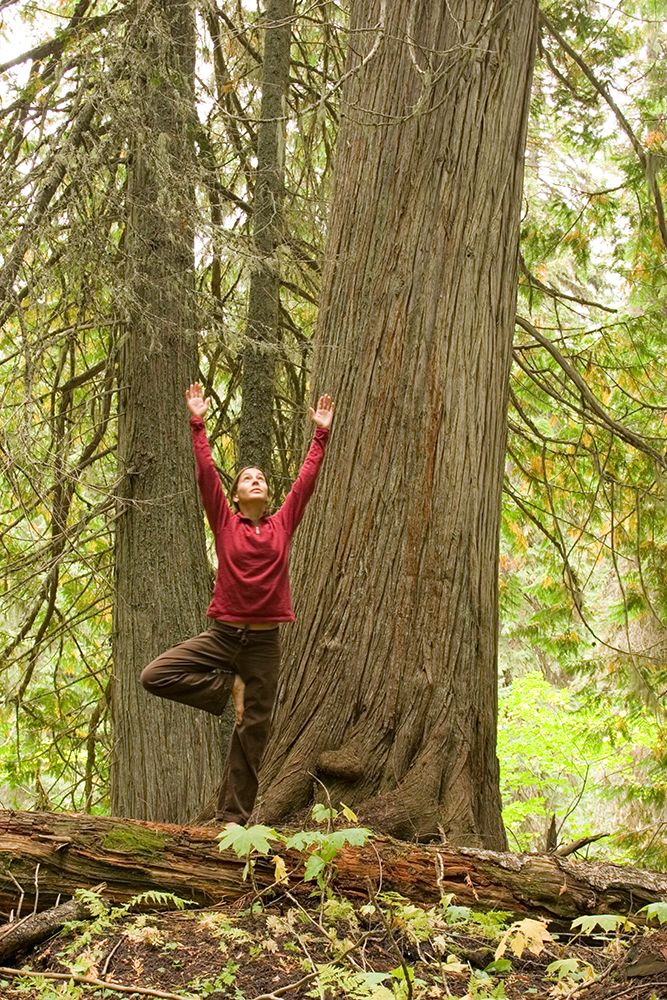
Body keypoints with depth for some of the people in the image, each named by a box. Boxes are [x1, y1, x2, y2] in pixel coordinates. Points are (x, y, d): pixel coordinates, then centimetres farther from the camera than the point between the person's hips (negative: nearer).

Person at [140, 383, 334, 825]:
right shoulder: (225, 523, 2)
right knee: (156, 675, -16)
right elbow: (206, 474, -3)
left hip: (264, 642, 1)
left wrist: (321, 433, 7)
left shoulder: (282, 525, 6)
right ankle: (230, 687, 5)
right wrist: (198, 423, -5)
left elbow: (307, 480, 7)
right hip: (222, 635, 0)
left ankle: (233, 816, 15)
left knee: (253, 731, 4)